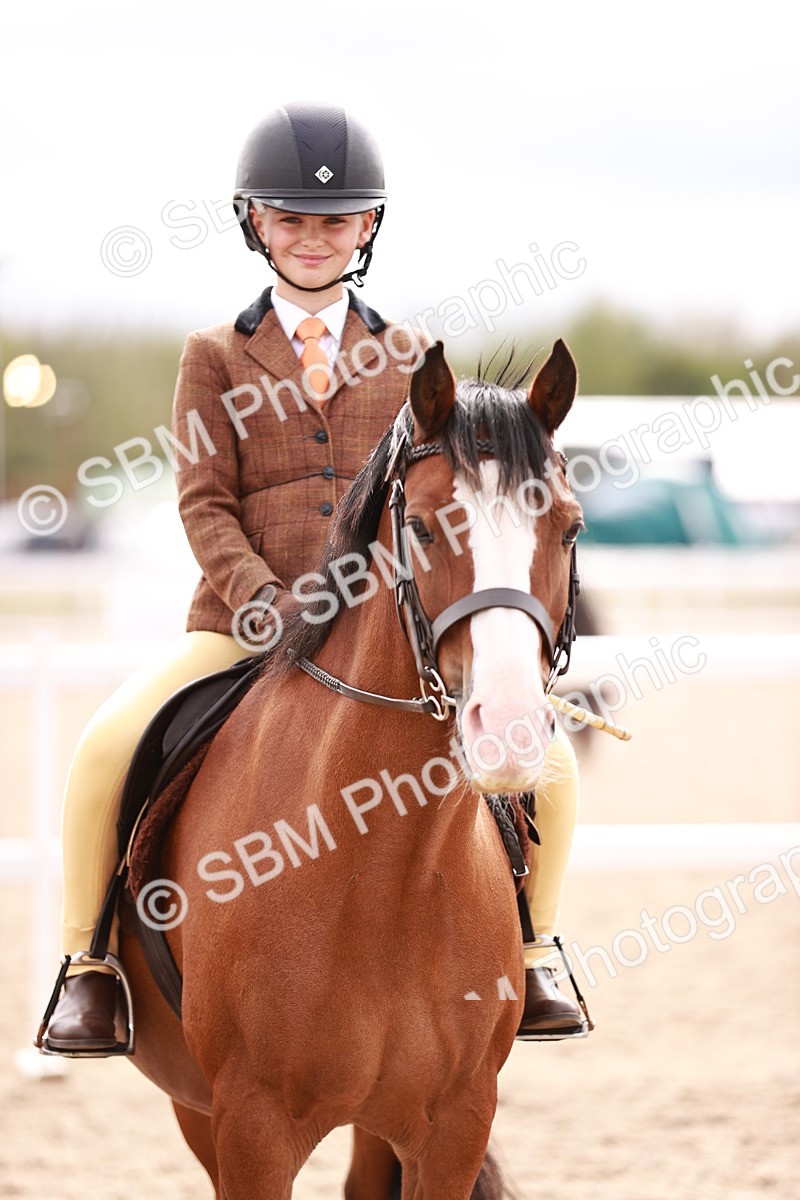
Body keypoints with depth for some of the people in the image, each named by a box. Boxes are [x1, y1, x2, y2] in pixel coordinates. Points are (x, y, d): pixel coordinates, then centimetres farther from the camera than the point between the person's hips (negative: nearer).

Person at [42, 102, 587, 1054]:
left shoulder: (408, 363, 14)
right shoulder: (215, 358, 8)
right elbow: (205, 508, -1)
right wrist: (267, 603, -18)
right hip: (242, 627, -2)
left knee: (545, 756, -14)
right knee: (108, 746, -28)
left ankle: (524, 957, 9)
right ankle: (88, 966, -10)